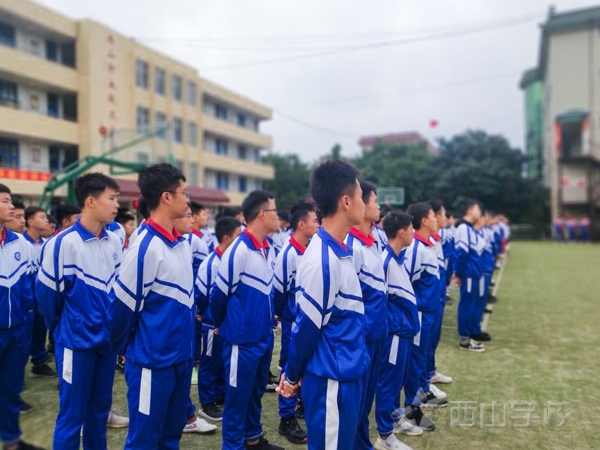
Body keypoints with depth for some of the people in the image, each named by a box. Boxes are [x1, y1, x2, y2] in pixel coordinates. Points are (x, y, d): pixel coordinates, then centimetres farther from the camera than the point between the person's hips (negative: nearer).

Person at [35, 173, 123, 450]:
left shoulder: (114, 243, 0)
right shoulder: (62, 244, -17)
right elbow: (46, 294, -8)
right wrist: (62, 329, 6)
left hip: (107, 340, 5)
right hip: (77, 341, -5)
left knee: (100, 410, 18)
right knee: (72, 416, 8)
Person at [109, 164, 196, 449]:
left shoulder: (183, 244, 4)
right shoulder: (145, 247, -20)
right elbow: (122, 307, -14)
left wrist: (188, 343, 14)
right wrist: (123, 350, 1)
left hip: (182, 357, 7)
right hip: (152, 361, -7)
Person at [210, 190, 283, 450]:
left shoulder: (269, 250, 0)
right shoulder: (238, 251, -22)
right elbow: (219, 295, -12)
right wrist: (221, 326, 4)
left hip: (265, 336, 7)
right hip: (242, 339, -7)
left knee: (256, 391, 22)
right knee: (238, 396, 9)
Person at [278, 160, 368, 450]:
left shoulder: (338, 251, 5)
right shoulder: (322, 259, -25)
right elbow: (306, 327, -17)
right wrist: (292, 375, -2)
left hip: (346, 375, 9)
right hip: (331, 380, -8)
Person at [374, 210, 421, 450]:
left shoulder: (398, 257, 8)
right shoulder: (385, 259, -21)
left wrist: (408, 321, 14)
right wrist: (394, 322, -16)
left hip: (404, 328, 9)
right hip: (395, 329, -9)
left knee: (398, 378, 21)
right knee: (389, 380, 2)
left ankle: (395, 418, 38)